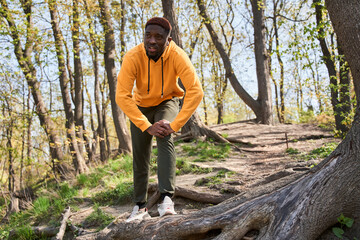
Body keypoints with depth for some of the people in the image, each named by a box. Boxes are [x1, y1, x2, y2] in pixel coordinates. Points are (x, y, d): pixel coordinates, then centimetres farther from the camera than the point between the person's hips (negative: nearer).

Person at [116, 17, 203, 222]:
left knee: (165, 137, -30)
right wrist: (147, 126, -37)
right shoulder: (133, 57, -29)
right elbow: (122, 96, -33)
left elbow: (196, 92, -36)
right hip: (140, 106, 1)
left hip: (167, 102, -1)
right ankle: (141, 207, 16)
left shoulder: (177, 56, -30)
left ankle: (167, 198, -29)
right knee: (140, 157, 2)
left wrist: (174, 125, -39)